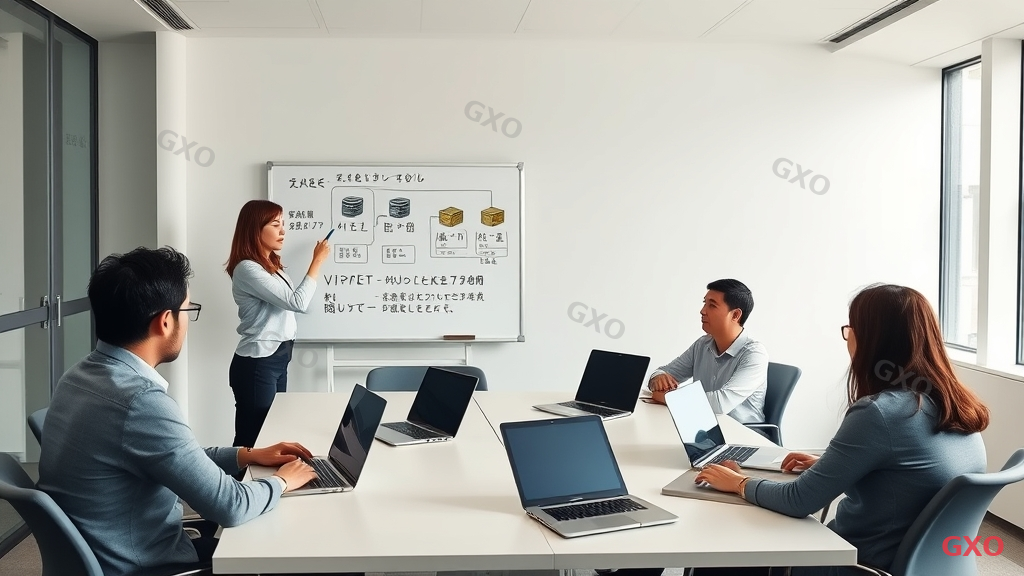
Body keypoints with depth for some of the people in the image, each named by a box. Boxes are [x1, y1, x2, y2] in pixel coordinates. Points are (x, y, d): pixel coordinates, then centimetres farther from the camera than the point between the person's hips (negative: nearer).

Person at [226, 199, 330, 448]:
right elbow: (298, 303, -19)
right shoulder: (247, 269, -16)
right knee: (252, 438, -4)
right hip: (256, 364, -10)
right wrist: (317, 261, -12)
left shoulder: (271, 265, 14)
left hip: (277, 360, 10)